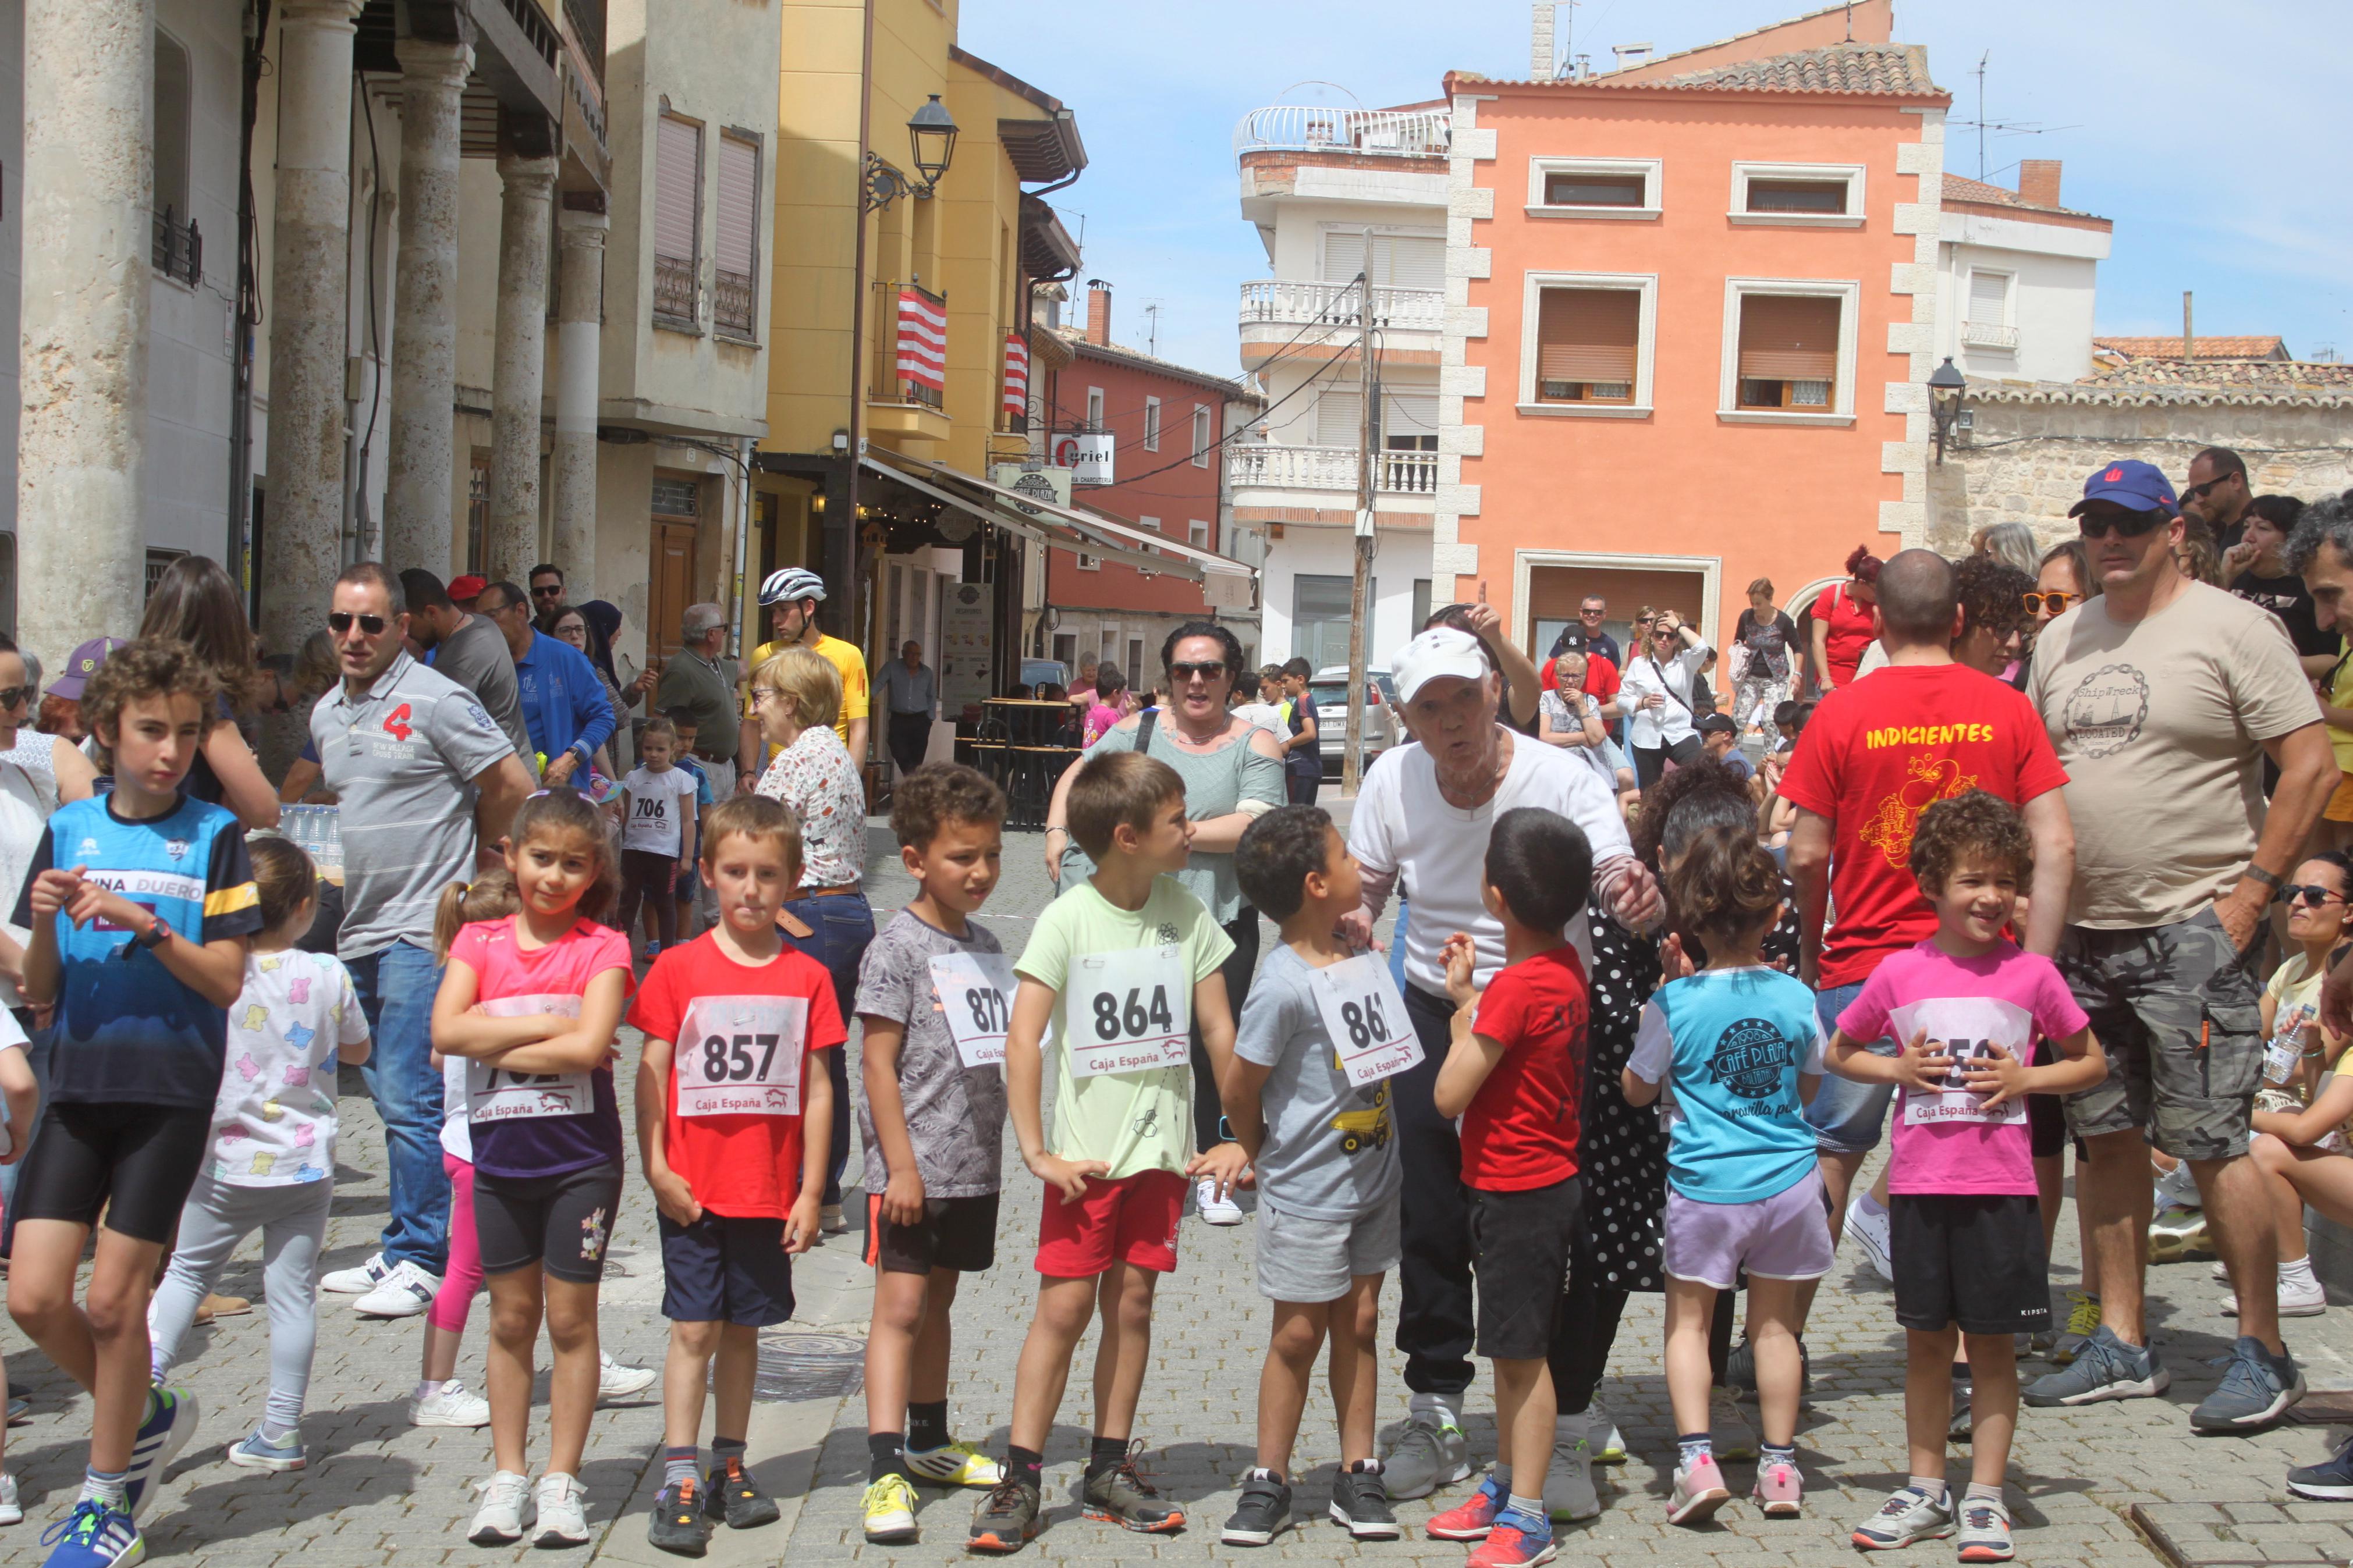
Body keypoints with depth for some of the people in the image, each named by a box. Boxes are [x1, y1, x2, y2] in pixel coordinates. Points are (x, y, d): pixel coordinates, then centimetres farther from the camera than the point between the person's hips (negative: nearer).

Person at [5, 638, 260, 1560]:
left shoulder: (213, 836, -2)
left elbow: (226, 983, -7)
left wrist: (145, 925, -20)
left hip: (172, 1092, -3)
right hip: (79, 1087, 4)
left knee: (113, 1299, -2)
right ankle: (148, 1414, 24)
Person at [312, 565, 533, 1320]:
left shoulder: (436, 703, -10)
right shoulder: (327, 713, 14)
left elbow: (513, 787, -7)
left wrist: (467, 854, 3)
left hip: (421, 931, -8)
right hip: (358, 931, 8)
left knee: (411, 1097, -9)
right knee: (391, 1097, 13)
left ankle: (421, 1259, -1)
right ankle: (404, 1249, 21)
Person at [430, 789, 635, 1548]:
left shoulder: (601, 947, -5)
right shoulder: (480, 943, 3)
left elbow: (589, 1046, -20)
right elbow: (446, 1030, -13)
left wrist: (499, 1047, -13)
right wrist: (547, 1027, -15)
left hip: (581, 1157, -3)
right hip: (500, 1157, 3)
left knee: (571, 1318, 5)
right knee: (511, 1318, 11)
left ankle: (561, 1480, 13)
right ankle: (507, 1476, 19)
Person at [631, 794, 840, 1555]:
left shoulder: (807, 978, 1)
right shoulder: (678, 968, -2)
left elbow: (818, 1088, 3)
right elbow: (651, 1073, -1)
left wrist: (810, 1190, 1)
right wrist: (656, 1168, -8)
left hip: (770, 1191, 2)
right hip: (693, 1188, -2)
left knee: (743, 1328, 12)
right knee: (694, 1328, -1)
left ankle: (729, 1466, 23)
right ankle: (678, 1479, 3)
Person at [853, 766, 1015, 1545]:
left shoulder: (986, 944, 10)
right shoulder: (898, 947, -11)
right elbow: (880, 1064, -14)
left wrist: (1023, 1145, 16)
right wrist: (901, 1166, -17)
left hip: (974, 1163, 7)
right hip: (914, 1168, -7)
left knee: (937, 1300, 18)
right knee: (900, 1306, -8)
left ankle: (930, 1443, 30)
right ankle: (885, 1471, -10)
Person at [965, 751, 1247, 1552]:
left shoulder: (1186, 914, 3)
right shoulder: (1067, 920, -10)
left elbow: (1219, 1032, 7)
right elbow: (1022, 1042, -12)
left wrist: (1241, 1137, 4)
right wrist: (1036, 1152, -16)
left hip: (1161, 1147, 4)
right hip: (1086, 1151, -4)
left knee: (1132, 1303, 8)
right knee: (1065, 1305, -3)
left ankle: (1110, 1470, 19)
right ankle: (1019, 1478, 4)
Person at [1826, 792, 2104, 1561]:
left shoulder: (2032, 973, -1)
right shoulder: (1899, 972, 2)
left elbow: (2092, 1063, 9)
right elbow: (1838, 1051, 14)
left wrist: (2025, 1079, -8)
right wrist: (1894, 1069, -4)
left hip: (2001, 1187, -1)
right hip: (1919, 1183, 1)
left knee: (1992, 1342, 5)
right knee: (1926, 1339, 10)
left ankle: (1986, 1496, 13)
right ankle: (1926, 1490, 21)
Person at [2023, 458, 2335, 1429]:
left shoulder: (2230, 629, -6)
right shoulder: (2062, 640, 13)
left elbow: (2312, 767, -9)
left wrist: (2253, 891, -12)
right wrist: (2034, 896, 9)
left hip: (2193, 929, -6)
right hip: (2082, 931, 6)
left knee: (2208, 1141, -7)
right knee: (2107, 1136, 10)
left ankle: (2264, 1355, 5)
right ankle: (2121, 1347, 19)